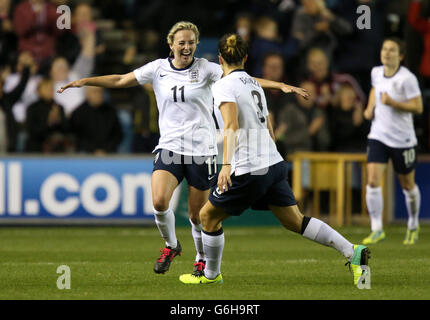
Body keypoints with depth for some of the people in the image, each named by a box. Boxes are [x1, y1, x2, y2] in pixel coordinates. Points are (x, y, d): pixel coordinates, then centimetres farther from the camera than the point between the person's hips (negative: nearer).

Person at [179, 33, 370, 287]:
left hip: (249, 171, -7)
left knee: (208, 216, 11)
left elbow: (232, 125, -24)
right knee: (295, 221, 8)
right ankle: (352, 252, -4)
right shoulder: (255, 84, 16)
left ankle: (211, 275, 22)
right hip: (274, 163, 8)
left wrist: (227, 164, -33)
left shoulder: (224, 86, -8)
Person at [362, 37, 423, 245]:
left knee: (407, 185, 11)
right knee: (372, 181, -12)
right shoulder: (376, 72, 3)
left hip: (402, 140, -4)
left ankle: (413, 226, 34)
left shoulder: (407, 78, -15)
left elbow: (418, 107, -15)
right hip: (378, 136, 4)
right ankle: (377, 230, -6)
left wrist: (393, 103, -26)